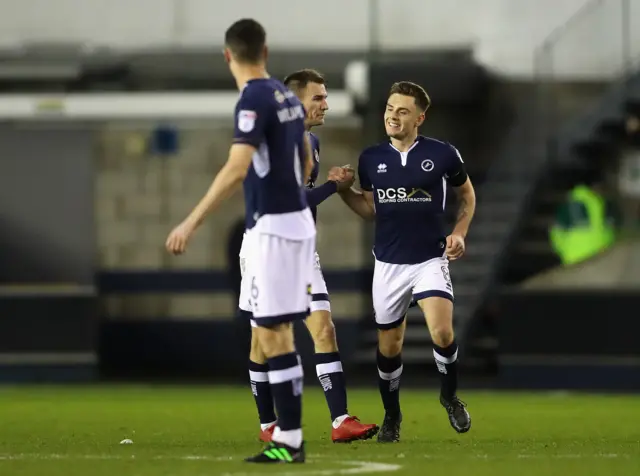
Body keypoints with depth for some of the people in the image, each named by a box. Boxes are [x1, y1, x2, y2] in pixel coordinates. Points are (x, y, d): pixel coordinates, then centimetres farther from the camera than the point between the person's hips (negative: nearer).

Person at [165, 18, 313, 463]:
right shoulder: (287, 96, 10)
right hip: (296, 221, 9)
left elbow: (236, 170, -26)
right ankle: (288, 435, 16)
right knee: (280, 333, 13)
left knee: (272, 334, -7)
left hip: (272, 227, -9)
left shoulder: (254, 100, -16)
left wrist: (192, 222, -27)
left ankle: (290, 441, -7)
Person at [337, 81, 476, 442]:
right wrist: (343, 190, -2)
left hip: (430, 260, -3)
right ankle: (392, 417, 29)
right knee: (390, 346, 9)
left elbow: (467, 194, 11)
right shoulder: (371, 159, 3)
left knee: (442, 332, -23)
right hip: (388, 263, 3)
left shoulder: (442, 154, -5)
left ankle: (450, 395, 5)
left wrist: (459, 233, -3)